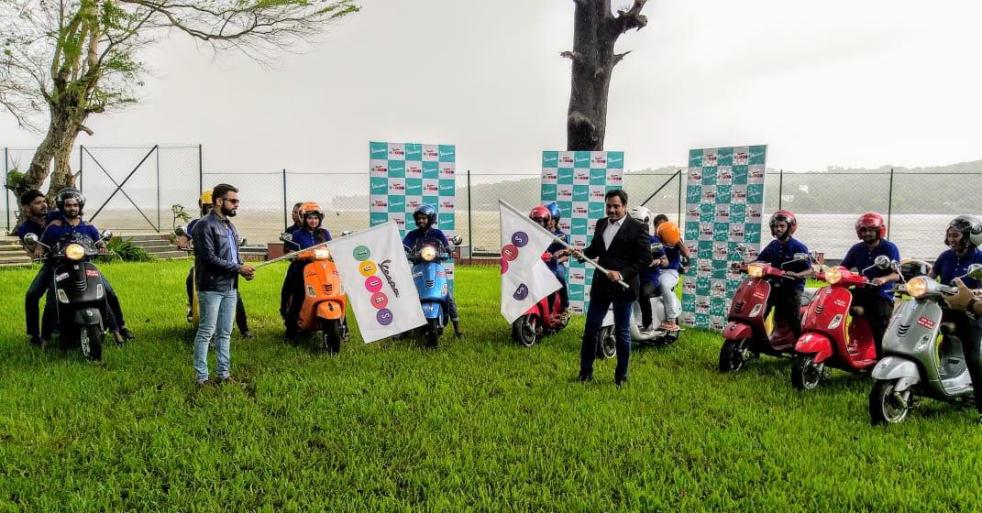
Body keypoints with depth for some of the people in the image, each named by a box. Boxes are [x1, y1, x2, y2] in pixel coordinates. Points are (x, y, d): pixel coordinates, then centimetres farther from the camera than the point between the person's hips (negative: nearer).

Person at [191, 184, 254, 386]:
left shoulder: (229, 225, 16)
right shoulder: (205, 225, -11)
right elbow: (210, 258, -19)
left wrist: (243, 267, 1)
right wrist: (238, 268, -17)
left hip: (230, 287, 8)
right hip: (211, 288, -8)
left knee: (225, 333, 12)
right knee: (206, 332, -3)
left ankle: (224, 373, 20)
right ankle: (201, 376, 4)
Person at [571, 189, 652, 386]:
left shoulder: (638, 228, -9)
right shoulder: (601, 224, 8)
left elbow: (646, 259, -11)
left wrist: (622, 274, -20)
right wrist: (583, 253, -5)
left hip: (622, 287, -5)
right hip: (600, 285, 5)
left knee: (622, 332, 7)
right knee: (590, 329, 7)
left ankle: (621, 375, 20)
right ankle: (585, 372, 18)